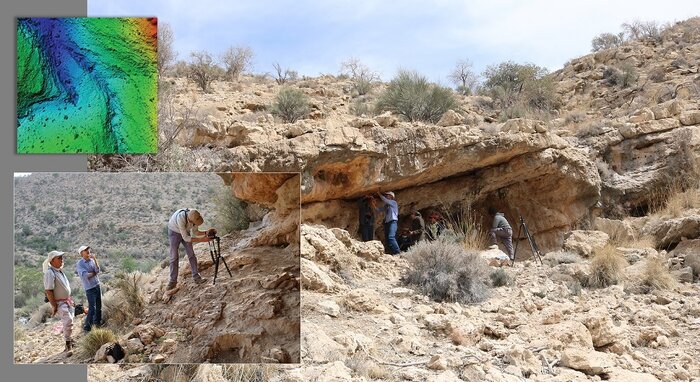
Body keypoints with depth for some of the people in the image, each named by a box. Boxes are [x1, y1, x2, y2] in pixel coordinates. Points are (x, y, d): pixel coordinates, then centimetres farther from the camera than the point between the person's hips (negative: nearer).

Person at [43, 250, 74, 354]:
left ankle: (68, 342, 32)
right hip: (59, 303, -9)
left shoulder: (60, 271, 10)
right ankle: (68, 344, -11)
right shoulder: (49, 273, -19)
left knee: (68, 322, 17)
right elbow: (48, 291, -23)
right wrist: (54, 306, -23)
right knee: (68, 321, -20)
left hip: (67, 301, 9)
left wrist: (71, 300, 21)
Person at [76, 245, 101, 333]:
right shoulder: (79, 264, -10)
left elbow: (97, 270, -7)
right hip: (90, 288, -6)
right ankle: (87, 326, 2)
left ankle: (97, 322, 31)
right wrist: (94, 273, -4)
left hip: (97, 285, 6)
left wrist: (95, 259, -15)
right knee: (92, 309, -8)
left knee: (99, 306, 14)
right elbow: (86, 275, -19)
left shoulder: (92, 260, 6)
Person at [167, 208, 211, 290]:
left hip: (185, 232, 5)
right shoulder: (181, 218, -43)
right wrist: (202, 240, -39)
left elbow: (195, 232, -9)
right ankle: (173, 281, 2)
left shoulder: (195, 216, -26)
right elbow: (185, 238, -37)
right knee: (174, 256, -7)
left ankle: (196, 277, 2)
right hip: (174, 232, -5)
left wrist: (206, 232, -26)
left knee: (191, 254, -3)